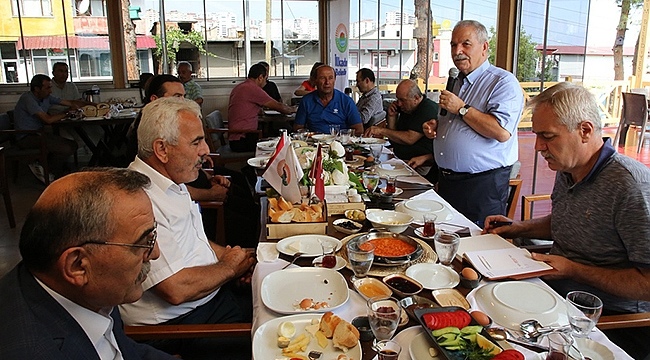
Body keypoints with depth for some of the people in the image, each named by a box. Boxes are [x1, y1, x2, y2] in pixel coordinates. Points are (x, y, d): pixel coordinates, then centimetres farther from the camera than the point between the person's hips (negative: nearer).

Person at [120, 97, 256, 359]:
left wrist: (228, 254, 3)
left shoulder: (170, 181, 8)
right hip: (175, 324, -9)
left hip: (212, 295, 10)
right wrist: (230, 266, -11)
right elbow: (176, 289, -27)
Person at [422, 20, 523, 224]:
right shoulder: (456, 82, 16)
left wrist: (461, 108, -19)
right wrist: (435, 127, 7)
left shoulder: (503, 82, -11)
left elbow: (502, 132, -26)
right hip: (446, 181, 8)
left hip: (482, 184, -8)